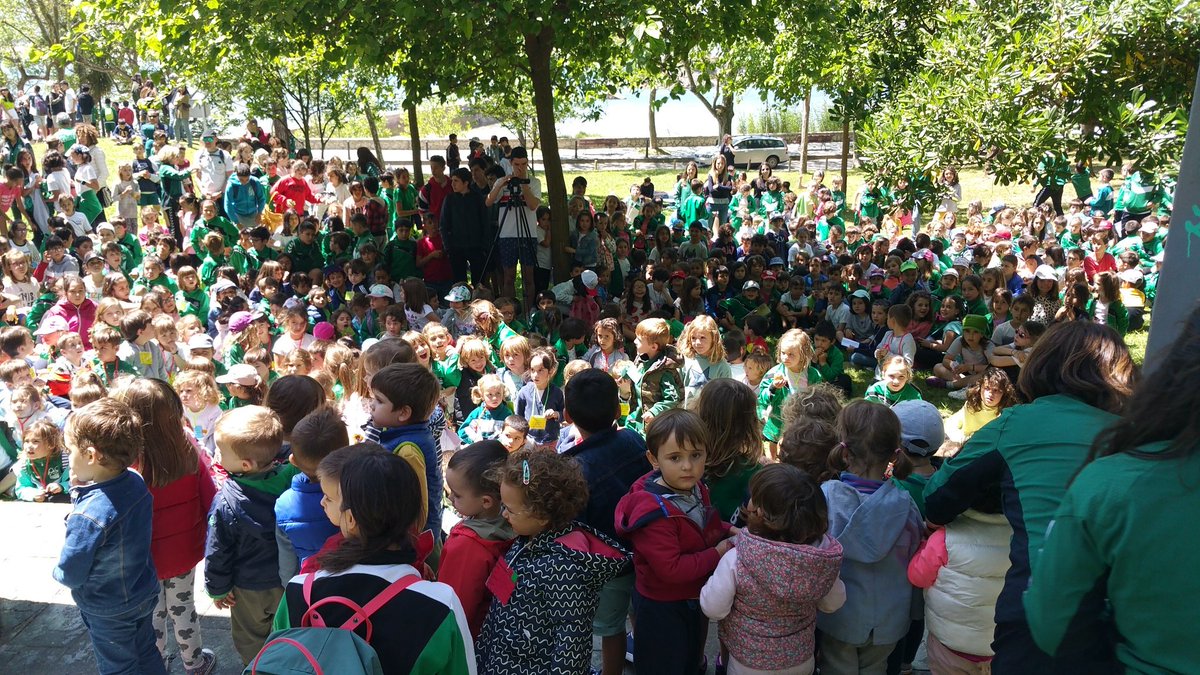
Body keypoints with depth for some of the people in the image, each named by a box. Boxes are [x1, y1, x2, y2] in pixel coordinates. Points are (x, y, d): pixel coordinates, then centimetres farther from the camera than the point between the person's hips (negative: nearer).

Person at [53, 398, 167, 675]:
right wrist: (80, 491, -8)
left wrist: (58, 571, -1)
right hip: (145, 594, 6)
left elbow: (70, 575, -22)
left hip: (109, 612, -6)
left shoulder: (87, 516, -34)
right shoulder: (137, 483, -15)